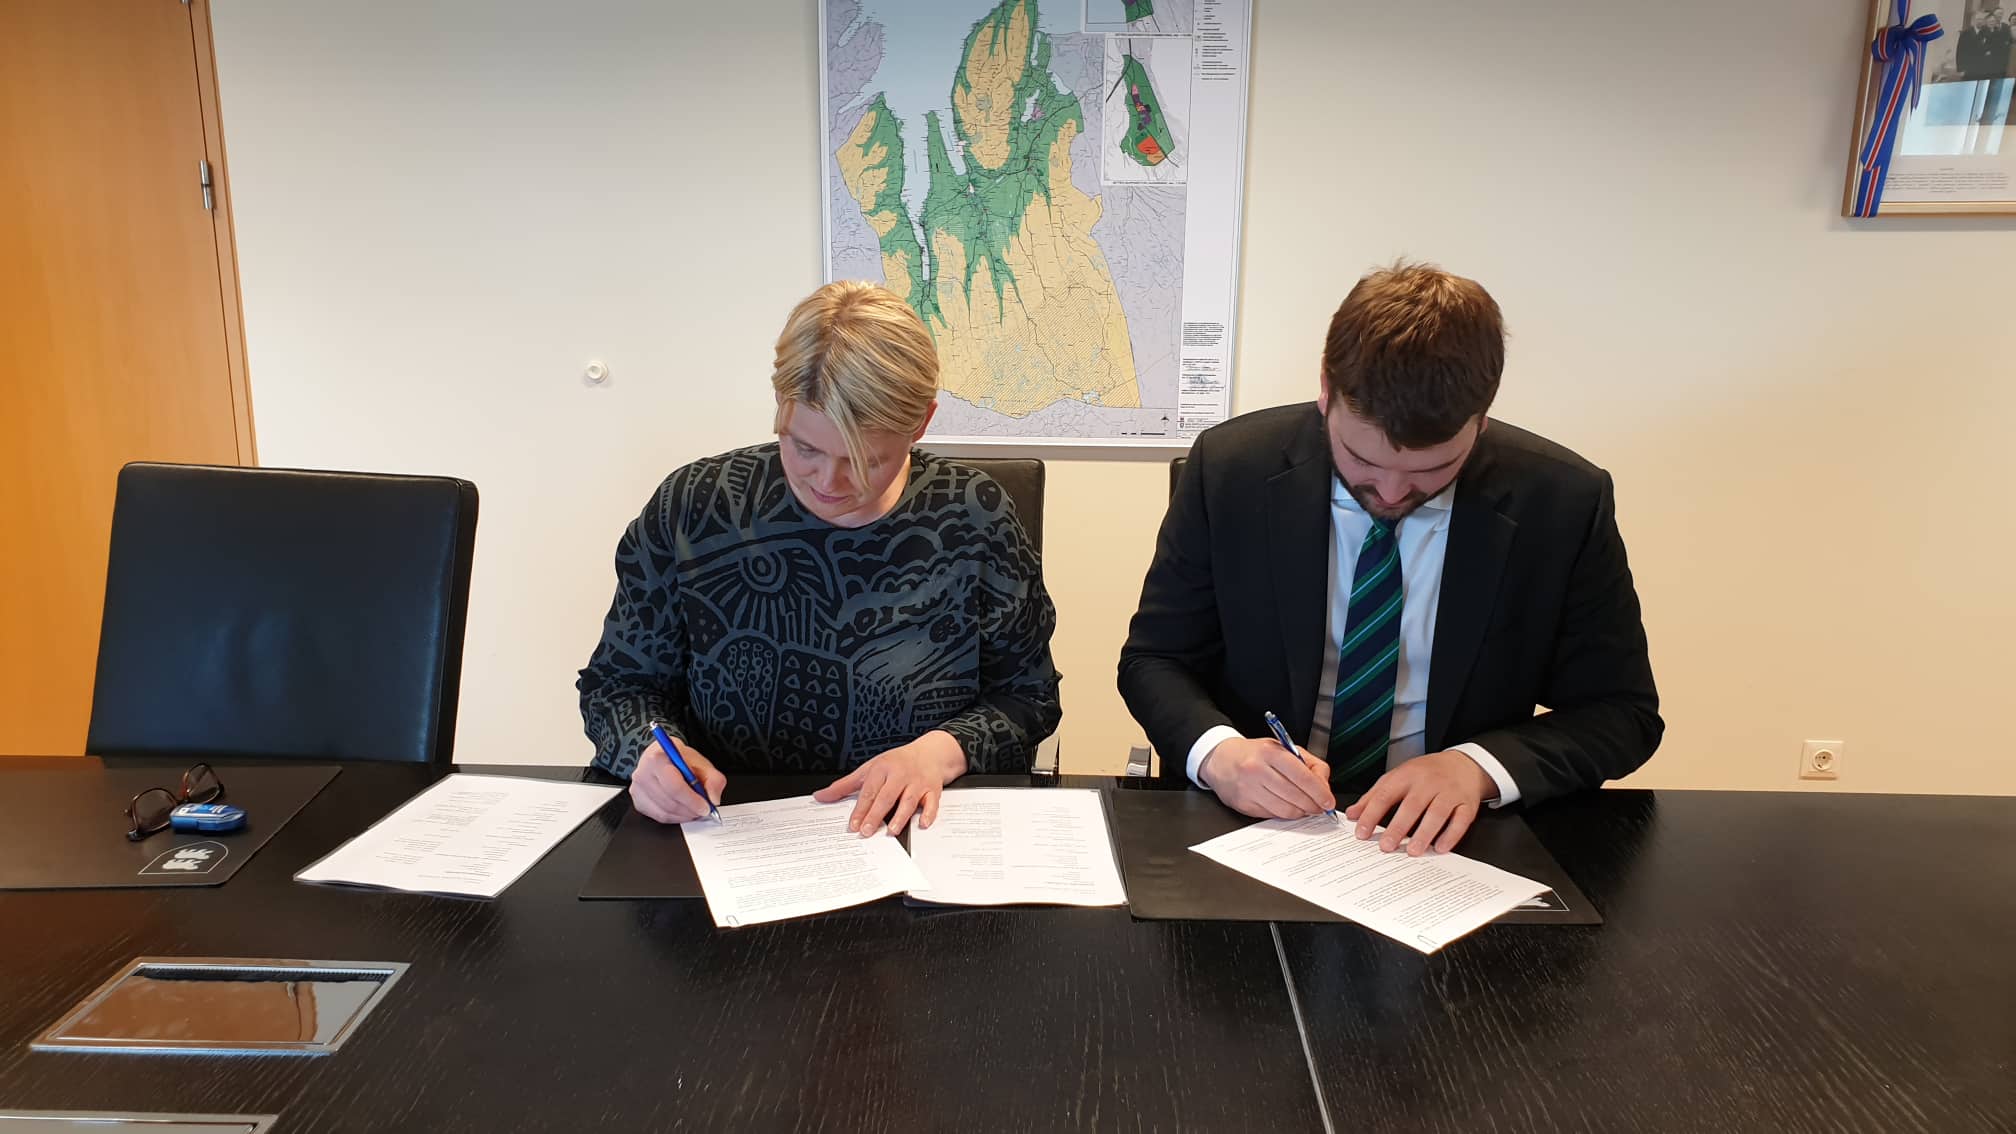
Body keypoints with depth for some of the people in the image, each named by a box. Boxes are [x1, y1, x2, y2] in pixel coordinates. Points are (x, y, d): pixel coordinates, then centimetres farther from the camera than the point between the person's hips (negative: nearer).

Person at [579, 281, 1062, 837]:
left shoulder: (974, 518, -6)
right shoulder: (692, 510, -5)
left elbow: (1027, 696, 3)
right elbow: (618, 683, 5)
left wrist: (941, 750, -16)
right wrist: (651, 748, -16)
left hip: (921, 835, -1)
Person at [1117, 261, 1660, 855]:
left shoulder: (1564, 501, -9)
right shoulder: (1229, 468, -9)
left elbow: (1625, 711, -1)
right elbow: (1153, 660, -2)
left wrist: (1479, 765, -19)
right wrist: (1218, 751, -23)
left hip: (1442, 841, 0)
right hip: (1256, 823, 1)